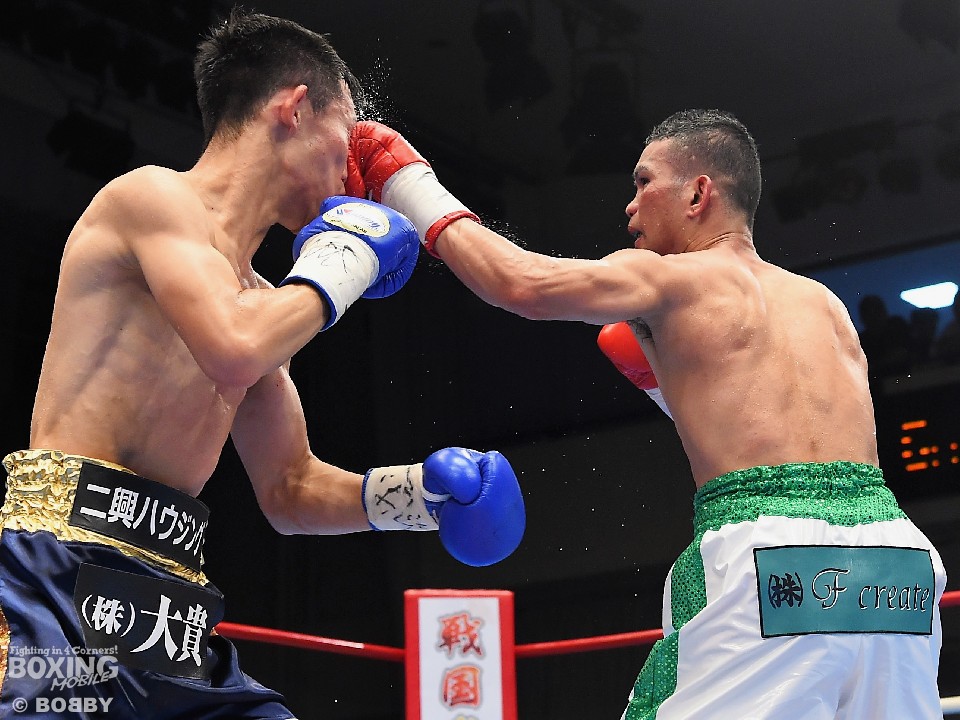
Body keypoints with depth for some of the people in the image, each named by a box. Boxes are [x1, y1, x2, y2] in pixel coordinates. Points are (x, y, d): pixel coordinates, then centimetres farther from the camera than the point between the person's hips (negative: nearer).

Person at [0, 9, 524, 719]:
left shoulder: (256, 297, 21)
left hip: (165, 600, 9)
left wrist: (408, 493, 9)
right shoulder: (153, 194, -4)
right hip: (59, 573, -9)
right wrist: (336, 270, -4)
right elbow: (236, 353, -23)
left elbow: (288, 490, 27)